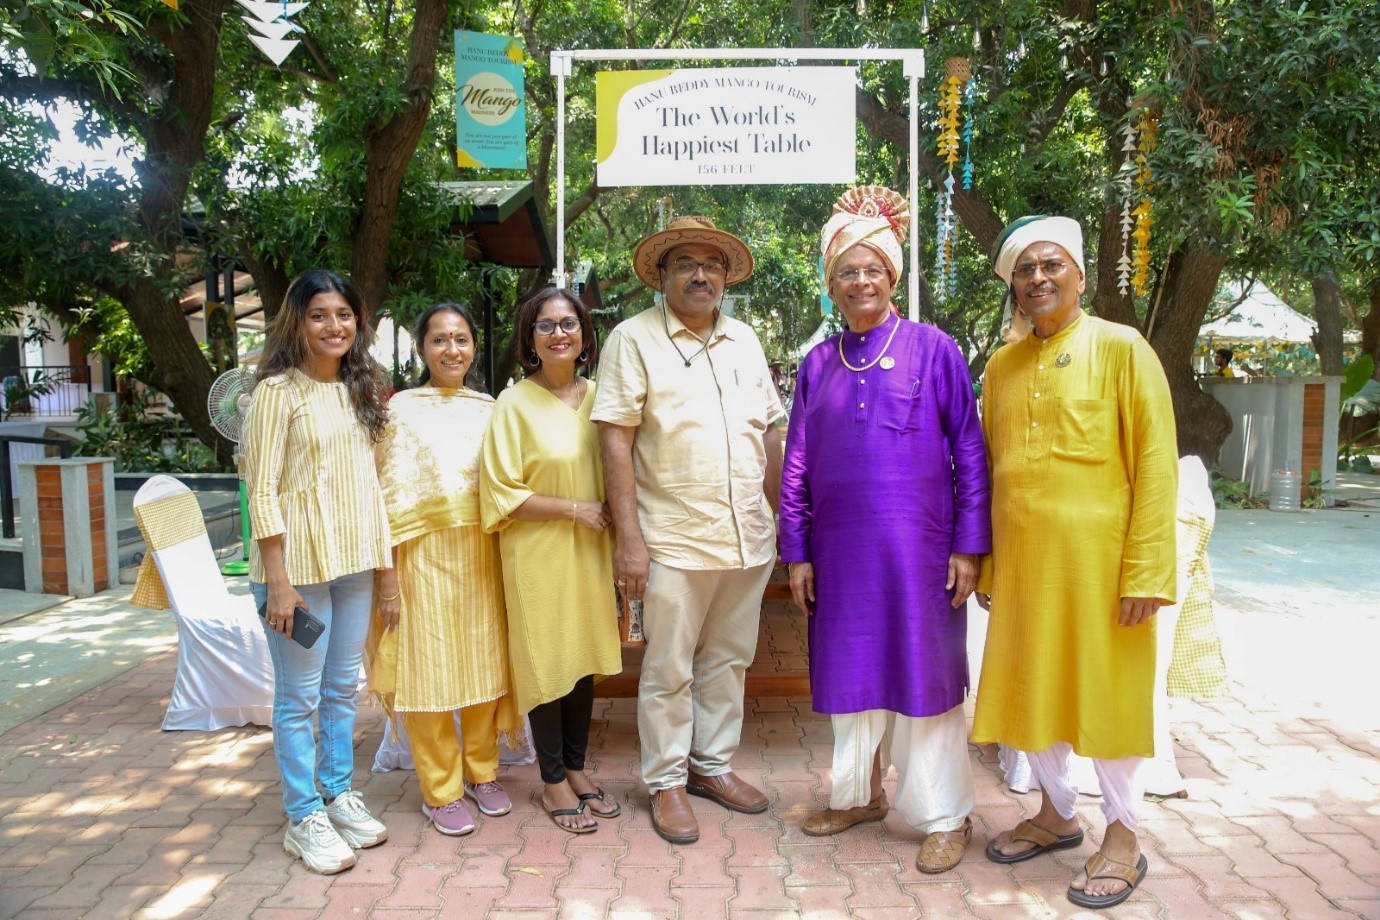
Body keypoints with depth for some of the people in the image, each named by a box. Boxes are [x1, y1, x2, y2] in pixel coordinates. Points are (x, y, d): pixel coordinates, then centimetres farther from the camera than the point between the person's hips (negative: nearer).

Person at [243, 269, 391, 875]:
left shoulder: (360, 392, 11)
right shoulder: (278, 392, -8)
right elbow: (262, 491, -11)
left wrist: (380, 558, 10)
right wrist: (278, 581, -15)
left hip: (353, 562, 6)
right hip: (298, 562, -6)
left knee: (343, 687, 15)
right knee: (299, 695, 4)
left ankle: (339, 796, 29)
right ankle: (303, 818, 17)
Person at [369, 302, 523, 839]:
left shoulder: (488, 407, 9)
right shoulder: (402, 409, -2)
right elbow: (389, 495, -5)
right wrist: (388, 572, -9)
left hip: (483, 552, 4)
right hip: (424, 553, -3)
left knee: (485, 662, 10)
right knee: (429, 669, 3)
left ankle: (482, 773, 28)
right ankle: (441, 791, 17)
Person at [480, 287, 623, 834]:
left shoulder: (598, 397, 6)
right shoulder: (515, 403, -9)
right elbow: (502, 494, -11)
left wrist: (613, 526, 4)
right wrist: (574, 508, -15)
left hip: (590, 551, 5)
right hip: (538, 555, -5)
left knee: (585, 659, 12)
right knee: (546, 661, 5)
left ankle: (576, 769, 29)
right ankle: (553, 783, 21)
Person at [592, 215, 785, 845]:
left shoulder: (743, 339, 12)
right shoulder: (633, 339, -3)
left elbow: (768, 434, 16)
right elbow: (616, 440, -9)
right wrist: (628, 538, -14)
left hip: (749, 538, 5)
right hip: (674, 542, -5)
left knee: (727, 660, 16)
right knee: (668, 671, 6)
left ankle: (712, 764, 32)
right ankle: (666, 783, 22)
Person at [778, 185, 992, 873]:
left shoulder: (933, 350, -1)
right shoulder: (818, 364, 8)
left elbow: (970, 453, -2)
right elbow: (796, 466, 9)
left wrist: (970, 545, -7)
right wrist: (796, 552, 5)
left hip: (917, 547, -3)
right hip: (841, 551, 3)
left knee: (924, 674, 5)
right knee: (852, 674, 14)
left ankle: (945, 816, 21)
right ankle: (858, 793, 33)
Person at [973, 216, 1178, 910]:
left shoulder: (1120, 348, -4)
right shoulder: (1002, 365, 10)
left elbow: (1156, 466, -8)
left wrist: (1145, 572, -14)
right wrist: (985, 565, 10)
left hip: (1096, 559, -5)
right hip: (1021, 561, 5)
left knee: (1105, 694, 5)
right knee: (1031, 691, 14)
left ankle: (1123, 840, 25)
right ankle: (1057, 813, 35)